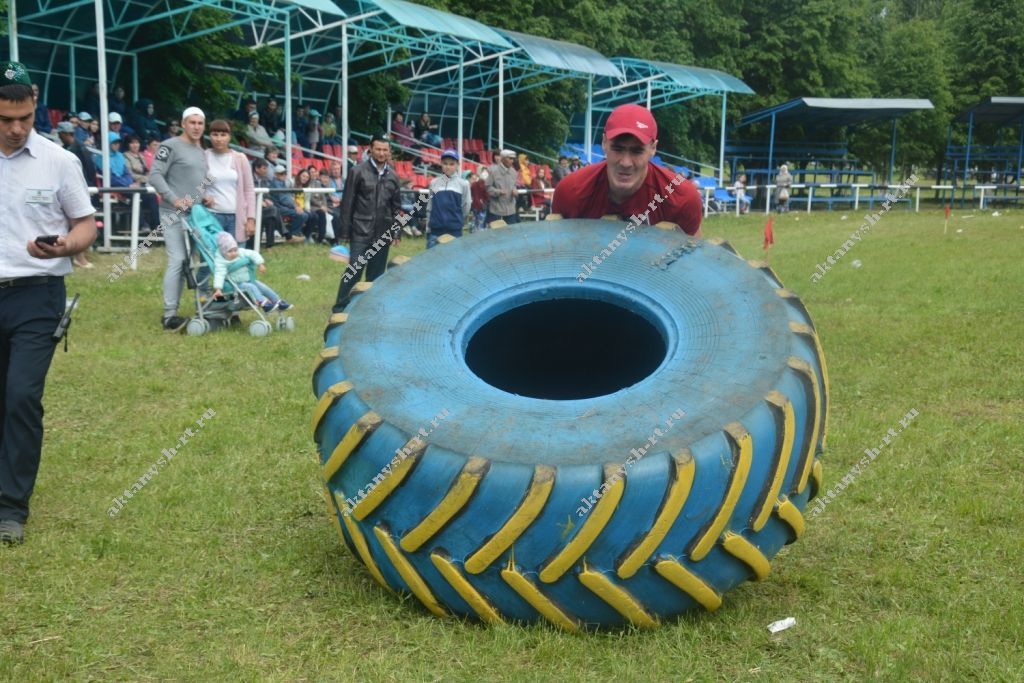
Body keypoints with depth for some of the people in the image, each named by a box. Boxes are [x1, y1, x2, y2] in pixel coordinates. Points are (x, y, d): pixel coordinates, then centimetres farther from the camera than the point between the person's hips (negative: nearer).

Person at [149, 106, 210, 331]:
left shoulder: (201, 151, 17)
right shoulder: (170, 146, -8)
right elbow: (155, 176, -14)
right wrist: (175, 200, -21)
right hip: (174, 213, -8)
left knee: (191, 261, 12)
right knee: (177, 261, -12)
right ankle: (169, 315, -10)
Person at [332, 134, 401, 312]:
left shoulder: (393, 176, 10)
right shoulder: (358, 172, -2)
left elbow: (396, 207, 15)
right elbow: (347, 203, -3)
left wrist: (396, 232, 9)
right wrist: (345, 231, -6)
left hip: (383, 233, 4)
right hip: (361, 232, -4)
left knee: (376, 273, 9)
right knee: (354, 271, -7)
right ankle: (340, 309, 2)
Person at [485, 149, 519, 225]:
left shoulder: (513, 172, 6)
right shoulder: (493, 170, -9)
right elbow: (488, 187, -7)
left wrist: (514, 190, -4)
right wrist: (499, 192, -21)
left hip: (510, 209, 5)